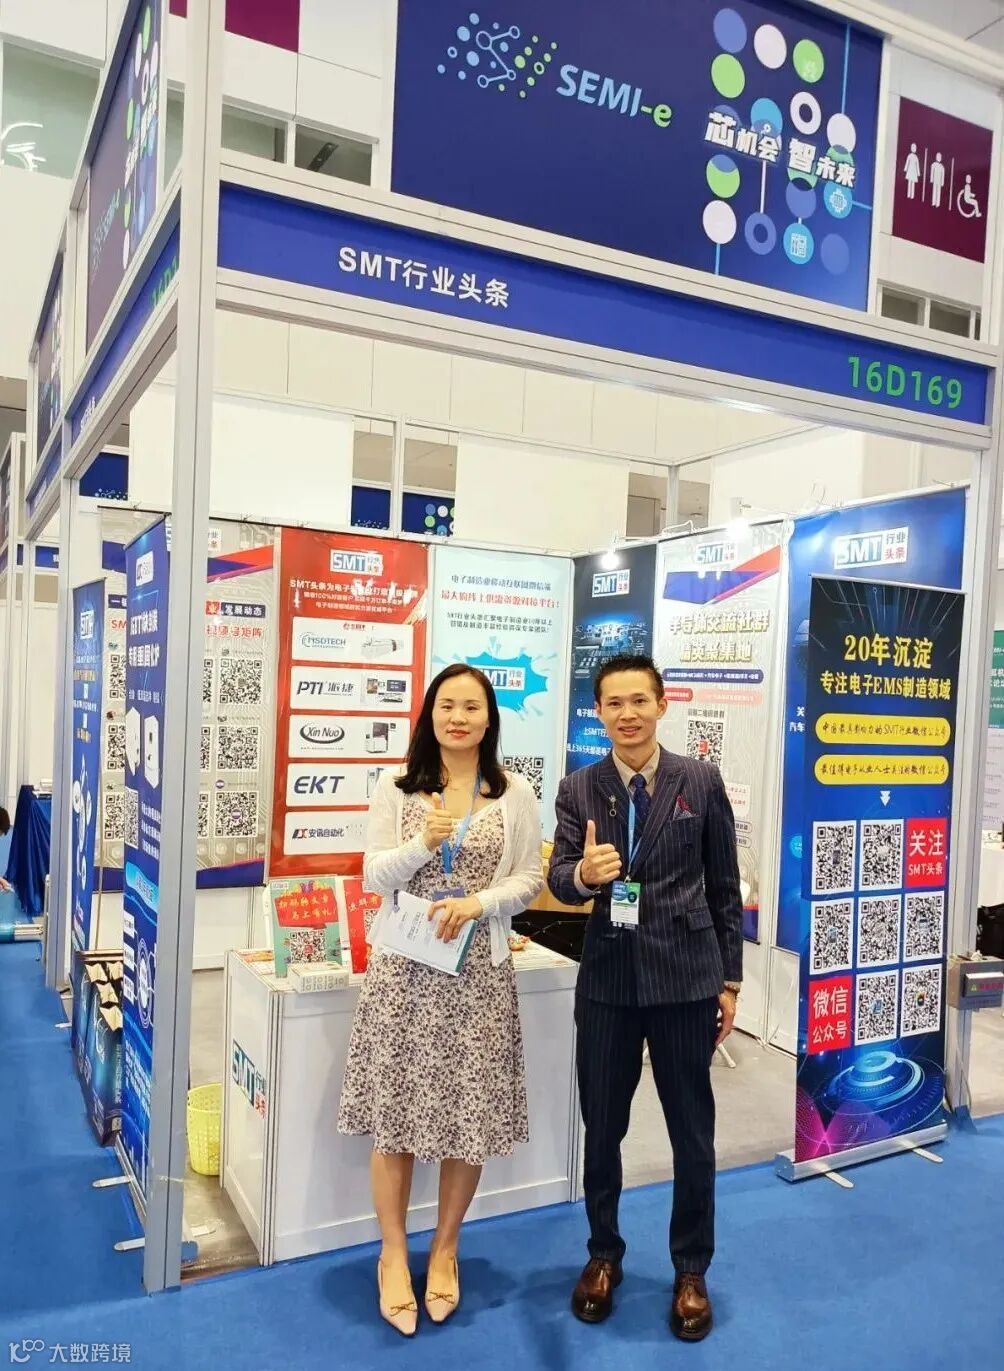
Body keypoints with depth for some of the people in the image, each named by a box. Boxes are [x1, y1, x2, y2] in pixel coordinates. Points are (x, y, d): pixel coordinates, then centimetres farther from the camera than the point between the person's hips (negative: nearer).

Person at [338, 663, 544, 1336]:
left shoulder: (515, 793, 2)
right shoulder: (397, 789, 3)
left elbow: (531, 878, 2)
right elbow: (374, 877, 0)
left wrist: (480, 902, -15)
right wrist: (423, 843, -17)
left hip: (477, 970, 0)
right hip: (404, 966, 0)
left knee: (469, 1112, 7)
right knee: (394, 1109, 6)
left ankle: (445, 1249, 30)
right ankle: (393, 1252, 27)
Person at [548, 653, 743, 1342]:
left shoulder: (702, 781, -3)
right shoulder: (578, 789, 0)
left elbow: (724, 886, 1)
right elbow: (559, 877, -8)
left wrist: (730, 980, 2)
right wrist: (583, 874, -32)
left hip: (686, 977, -1)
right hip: (607, 979, 1)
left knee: (693, 1132, 12)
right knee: (602, 1129, 15)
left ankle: (691, 1270, 33)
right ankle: (604, 1253, 38)